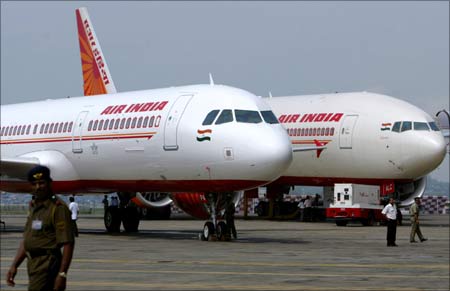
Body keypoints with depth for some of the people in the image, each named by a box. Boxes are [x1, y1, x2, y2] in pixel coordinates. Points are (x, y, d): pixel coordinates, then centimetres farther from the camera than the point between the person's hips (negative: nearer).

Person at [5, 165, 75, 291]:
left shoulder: (58, 208, -13)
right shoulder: (35, 209, 16)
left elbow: (68, 243, -18)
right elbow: (26, 241, 18)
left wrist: (62, 274, -23)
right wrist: (14, 266, 10)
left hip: (47, 266, -9)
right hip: (33, 265, 9)